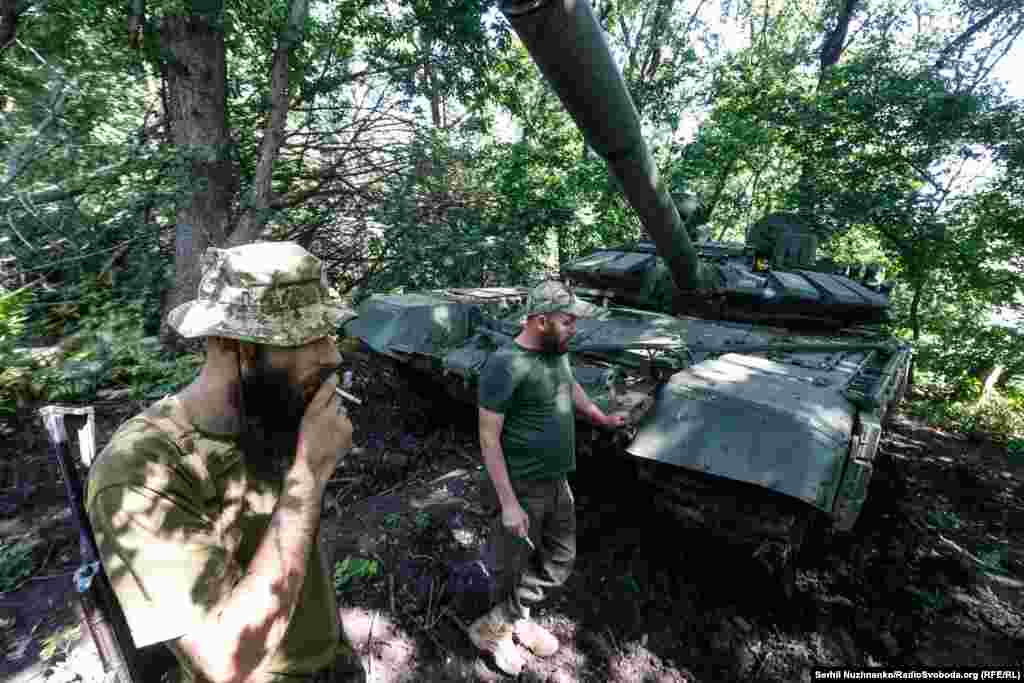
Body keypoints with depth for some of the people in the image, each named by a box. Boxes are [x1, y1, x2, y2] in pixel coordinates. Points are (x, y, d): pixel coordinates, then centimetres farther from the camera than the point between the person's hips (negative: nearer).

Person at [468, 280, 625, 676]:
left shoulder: (556, 350, -1)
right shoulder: (504, 367, -24)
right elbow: (488, 438, -20)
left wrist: (602, 419, 34)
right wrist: (508, 503, -20)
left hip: (557, 480, 8)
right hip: (523, 487, -8)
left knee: (561, 560, 20)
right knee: (517, 566, 12)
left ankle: (514, 620, 42)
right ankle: (491, 629, 40)